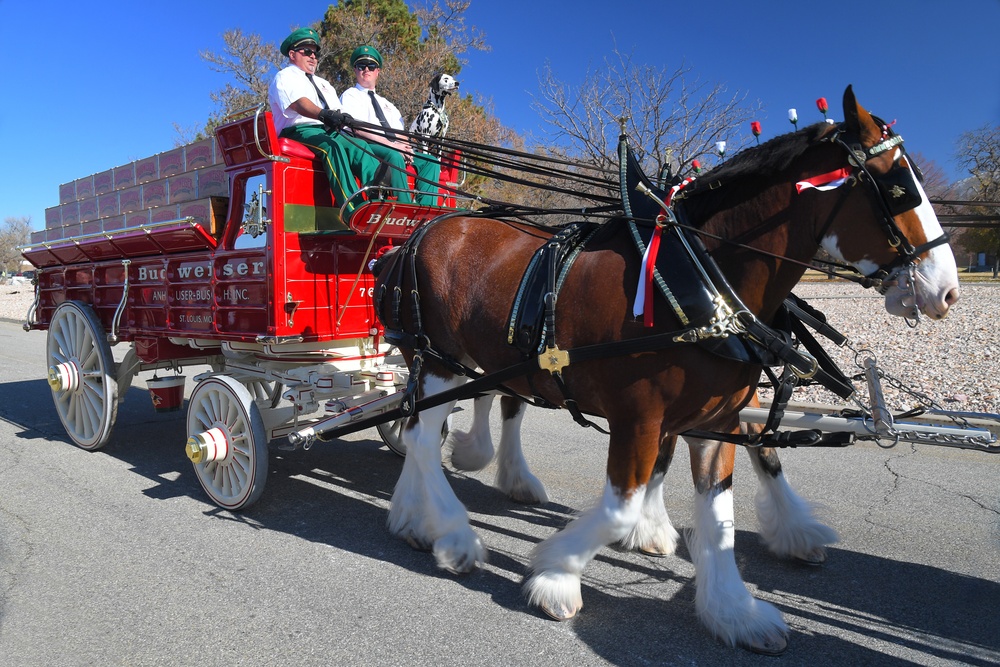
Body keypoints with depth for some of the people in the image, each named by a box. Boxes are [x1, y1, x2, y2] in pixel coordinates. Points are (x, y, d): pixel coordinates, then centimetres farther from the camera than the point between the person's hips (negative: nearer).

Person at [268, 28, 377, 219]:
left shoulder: (323, 83, 36)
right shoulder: (284, 77, 12)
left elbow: (339, 113, 20)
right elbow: (299, 103, -13)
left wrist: (343, 118, -5)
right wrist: (324, 115, -33)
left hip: (330, 131, 6)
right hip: (298, 131, -6)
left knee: (361, 149, -26)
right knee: (332, 145, -37)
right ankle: (354, 210, -51)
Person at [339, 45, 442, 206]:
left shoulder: (386, 103, 31)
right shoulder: (350, 95, 11)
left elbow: (399, 133, 19)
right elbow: (358, 129, -7)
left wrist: (405, 147, -7)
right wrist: (391, 145, -17)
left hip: (395, 149, 7)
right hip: (364, 147, -7)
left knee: (430, 161, -11)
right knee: (394, 156, -37)